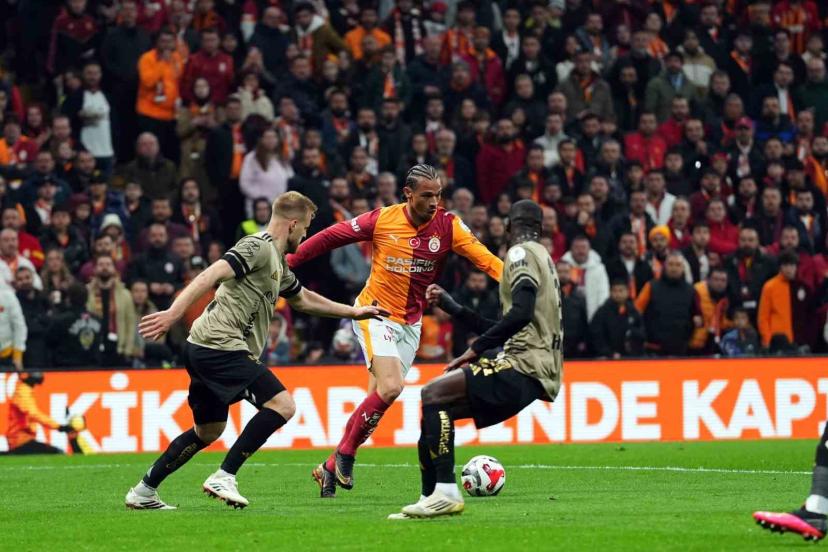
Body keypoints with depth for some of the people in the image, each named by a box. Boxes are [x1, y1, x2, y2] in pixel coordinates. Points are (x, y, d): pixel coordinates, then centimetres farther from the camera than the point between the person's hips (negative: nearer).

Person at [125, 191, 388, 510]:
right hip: (221, 347, -11)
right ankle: (224, 477, -14)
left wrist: (353, 312, 42)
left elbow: (303, 300, 39)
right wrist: (174, 313, -32)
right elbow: (212, 275, -22)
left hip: (204, 350, 11)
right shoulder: (259, 247, -9)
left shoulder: (278, 263, 22)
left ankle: (144, 492, 23)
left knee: (208, 430, 19)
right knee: (282, 404, -14)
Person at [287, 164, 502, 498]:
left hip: (410, 324, 4)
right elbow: (330, 238, -2)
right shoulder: (382, 220, -11)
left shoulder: (448, 226, -7)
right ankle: (345, 453, -3)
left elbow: (484, 258, -16)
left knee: (378, 400, 4)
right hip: (375, 315, -4)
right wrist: (286, 264, -1)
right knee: (391, 387, -22)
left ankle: (331, 469, 17)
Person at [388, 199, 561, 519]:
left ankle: (445, 492, -24)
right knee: (436, 408, 11)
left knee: (433, 394, -16)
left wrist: (476, 349, -17)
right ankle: (430, 498, 9)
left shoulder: (522, 253, -4)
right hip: (538, 372, 9)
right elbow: (502, 328, 31)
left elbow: (522, 312, -21)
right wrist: (449, 306, 34)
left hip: (524, 368, -9)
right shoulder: (542, 257, 26)